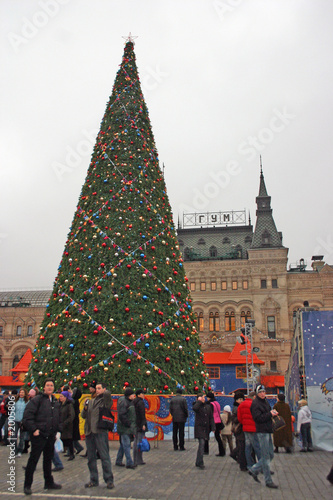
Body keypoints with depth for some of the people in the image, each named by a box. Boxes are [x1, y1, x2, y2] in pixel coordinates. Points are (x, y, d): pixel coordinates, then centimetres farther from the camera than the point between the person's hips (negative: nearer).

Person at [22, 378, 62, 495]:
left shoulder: (56, 402, 14)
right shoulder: (37, 400, -7)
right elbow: (27, 416, -13)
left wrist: (58, 430, 12)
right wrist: (33, 430, -16)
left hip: (51, 436, 6)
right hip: (39, 435, -6)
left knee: (48, 459, 15)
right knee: (33, 459, -1)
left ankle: (49, 482, 26)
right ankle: (27, 485, 9)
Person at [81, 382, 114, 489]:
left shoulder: (105, 401, 0)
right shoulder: (91, 401, 17)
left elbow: (107, 393, -23)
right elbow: (83, 416, 17)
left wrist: (102, 393, -2)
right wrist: (85, 408, -2)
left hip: (100, 432, -6)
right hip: (89, 432, 6)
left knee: (104, 457, -3)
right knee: (91, 458, 11)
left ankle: (109, 480, 5)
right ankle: (93, 480, 21)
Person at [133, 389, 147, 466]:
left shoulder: (134, 402, 13)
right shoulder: (140, 402, -13)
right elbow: (142, 414, -18)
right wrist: (143, 424, -19)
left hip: (135, 424, 9)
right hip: (140, 424, -9)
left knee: (135, 442, 13)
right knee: (140, 442, -5)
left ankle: (135, 459, 17)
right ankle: (139, 460, -2)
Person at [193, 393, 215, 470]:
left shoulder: (208, 406, 11)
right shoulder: (197, 405, -1)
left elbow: (211, 417, 12)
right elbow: (194, 408, -27)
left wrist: (213, 427, 4)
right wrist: (199, 401, -15)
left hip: (206, 428, 5)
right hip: (199, 427, -5)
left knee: (202, 444, 9)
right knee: (201, 443, -16)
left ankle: (198, 462, 19)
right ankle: (200, 463, -13)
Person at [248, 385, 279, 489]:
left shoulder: (265, 401, 16)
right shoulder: (255, 403, -12)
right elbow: (258, 418, -20)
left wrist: (273, 413, 7)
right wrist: (270, 414, -18)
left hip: (268, 431, 9)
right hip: (262, 431, -9)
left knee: (270, 455, 14)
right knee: (266, 457, -3)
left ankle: (254, 470, 24)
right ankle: (268, 481, 5)